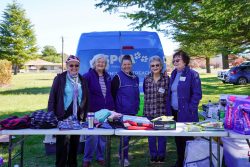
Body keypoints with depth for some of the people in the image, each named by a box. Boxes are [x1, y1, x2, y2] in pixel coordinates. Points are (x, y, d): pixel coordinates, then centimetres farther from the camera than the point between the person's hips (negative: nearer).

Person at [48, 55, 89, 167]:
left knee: (75, 143, 15)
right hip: (63, 116, -4)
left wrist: (84, 114, 7)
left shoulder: (82, 80, 9)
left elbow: (86, 98, 12)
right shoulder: (59, 78, -4)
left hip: (77, 117, 4)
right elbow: (52, 97, -6)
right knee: (62, 143, 3)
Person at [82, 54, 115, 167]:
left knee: (103, 135, 11)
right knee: (92, 135, -4)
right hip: (92, 111, -5)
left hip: (106, 111, 5)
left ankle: (100, 157, 27)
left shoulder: (107, 77, 11)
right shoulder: (88, 76, -6)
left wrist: (112, 108, 13)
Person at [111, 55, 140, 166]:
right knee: (124, 135, -5)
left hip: (132, 111, 7)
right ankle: (124, 158, 7)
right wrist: (116, 108, -7)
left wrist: (137, 106, 16)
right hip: (122, 112, -6)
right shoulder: (118, 77, -8)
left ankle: (123, 154, 31)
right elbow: (113, 94, -7)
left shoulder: (135, 78, 12)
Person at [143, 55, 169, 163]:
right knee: (151, 134, 9)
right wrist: (145, 111, 9)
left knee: (162, 134, 8)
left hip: (162, 111, -2)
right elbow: (145, 95, 9)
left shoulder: (166, 79, -1)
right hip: (149, 111, 2)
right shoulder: (146, 79, 4)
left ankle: (161, 155, 23)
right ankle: (153, 156, 24)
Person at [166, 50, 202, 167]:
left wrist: (190, 109, -17)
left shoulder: (192, 74, -10)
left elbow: (197, 94, -13)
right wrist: (169, 109, 10)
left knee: (187, 138, 4)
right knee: (178, 138, 16)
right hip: (174, 111, 7)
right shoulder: (174, 74, 11)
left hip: (186, 113, -7)